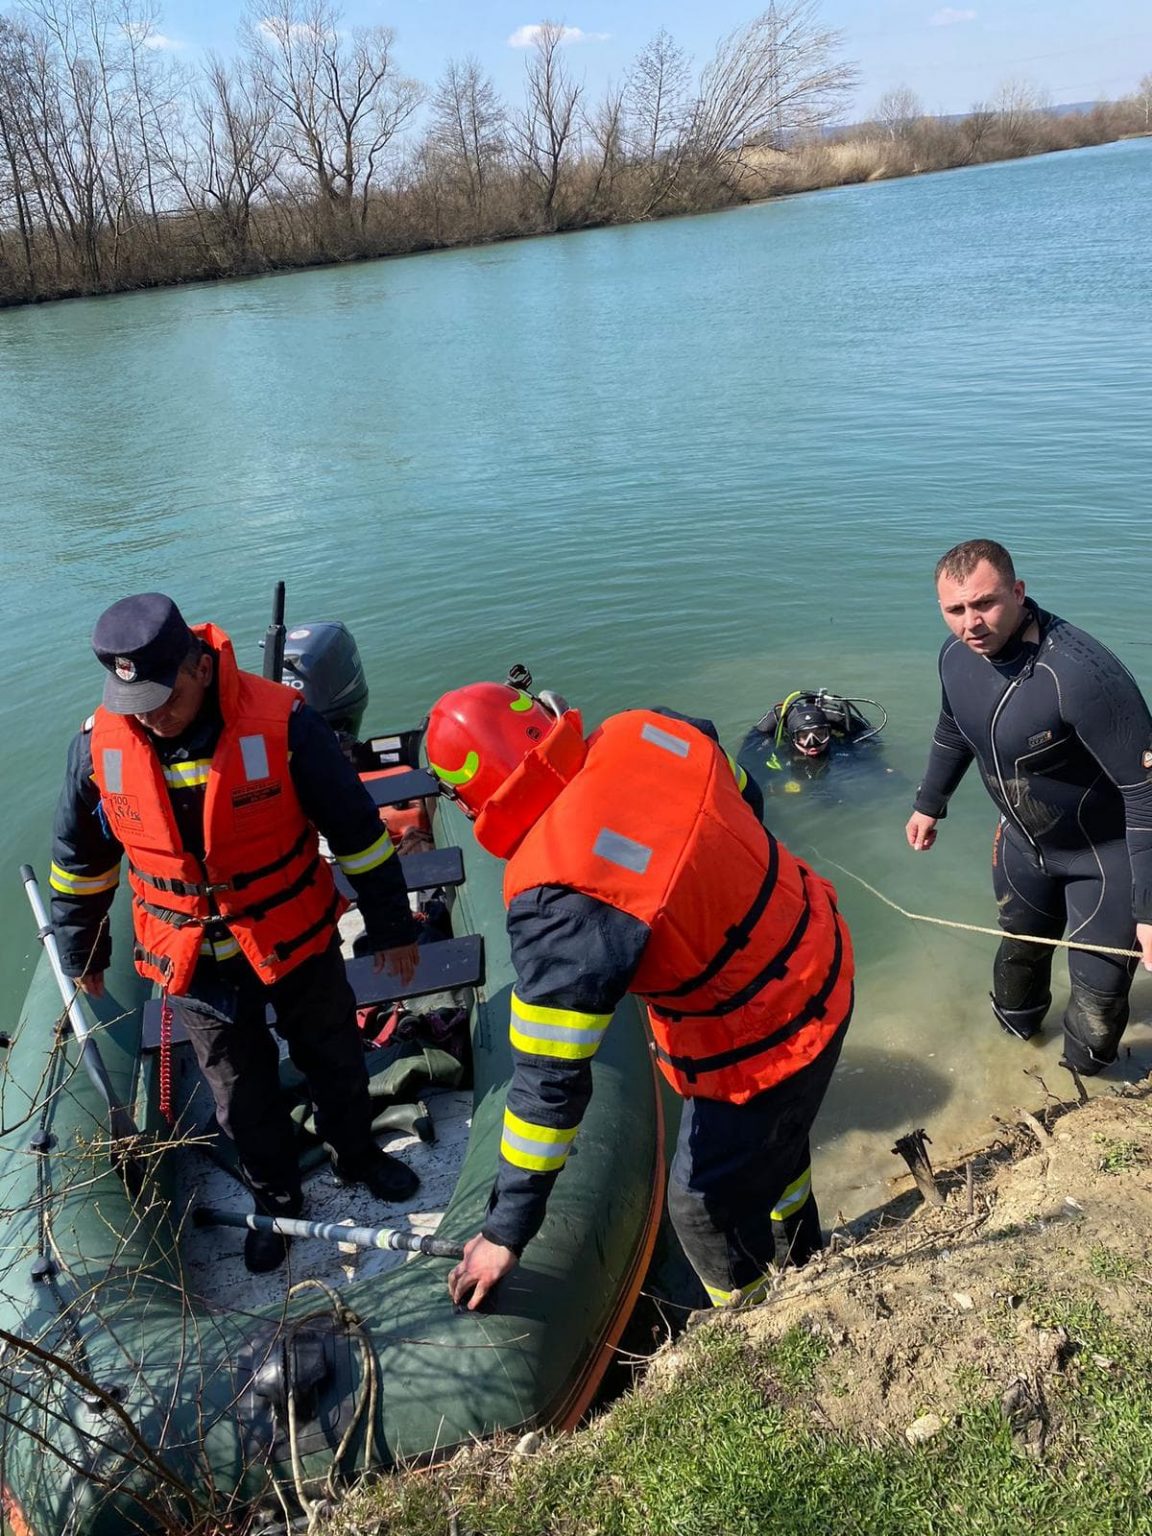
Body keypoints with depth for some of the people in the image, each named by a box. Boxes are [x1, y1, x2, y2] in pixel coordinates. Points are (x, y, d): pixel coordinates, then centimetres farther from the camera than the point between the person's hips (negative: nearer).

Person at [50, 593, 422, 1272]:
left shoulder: (282, 722, -24)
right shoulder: (99, 746, -15)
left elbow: (357, 829, -13)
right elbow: (80, 862, 3)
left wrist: (392, 926, -4)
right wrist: (82, 953, 15)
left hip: (297, 939, -1)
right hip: (195, 959, 2)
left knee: (335, 1060, 20)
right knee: (242, 1090, 19)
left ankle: (357, 1154, 49)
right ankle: (276, 1196, 45)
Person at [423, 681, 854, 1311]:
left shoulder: (559, 902, -34)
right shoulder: (648, 731, -15)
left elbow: (550, 1079, -27)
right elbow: (746, 801, 5)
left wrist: (506, 1231, -14)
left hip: (760, 1045, -8)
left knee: (708, 1207, 18)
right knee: (775, 1140, 35)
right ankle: (799, 1261, 65)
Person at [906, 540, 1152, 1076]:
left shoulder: (1081, 673, -37)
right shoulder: (956, 655, -13)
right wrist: (930, 804, 21)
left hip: (1106, 853, -6)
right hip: (1024, 840, 7)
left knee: (1098, 990, 5)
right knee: (1020, 946, 28)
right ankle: (1014, 1032, 57)